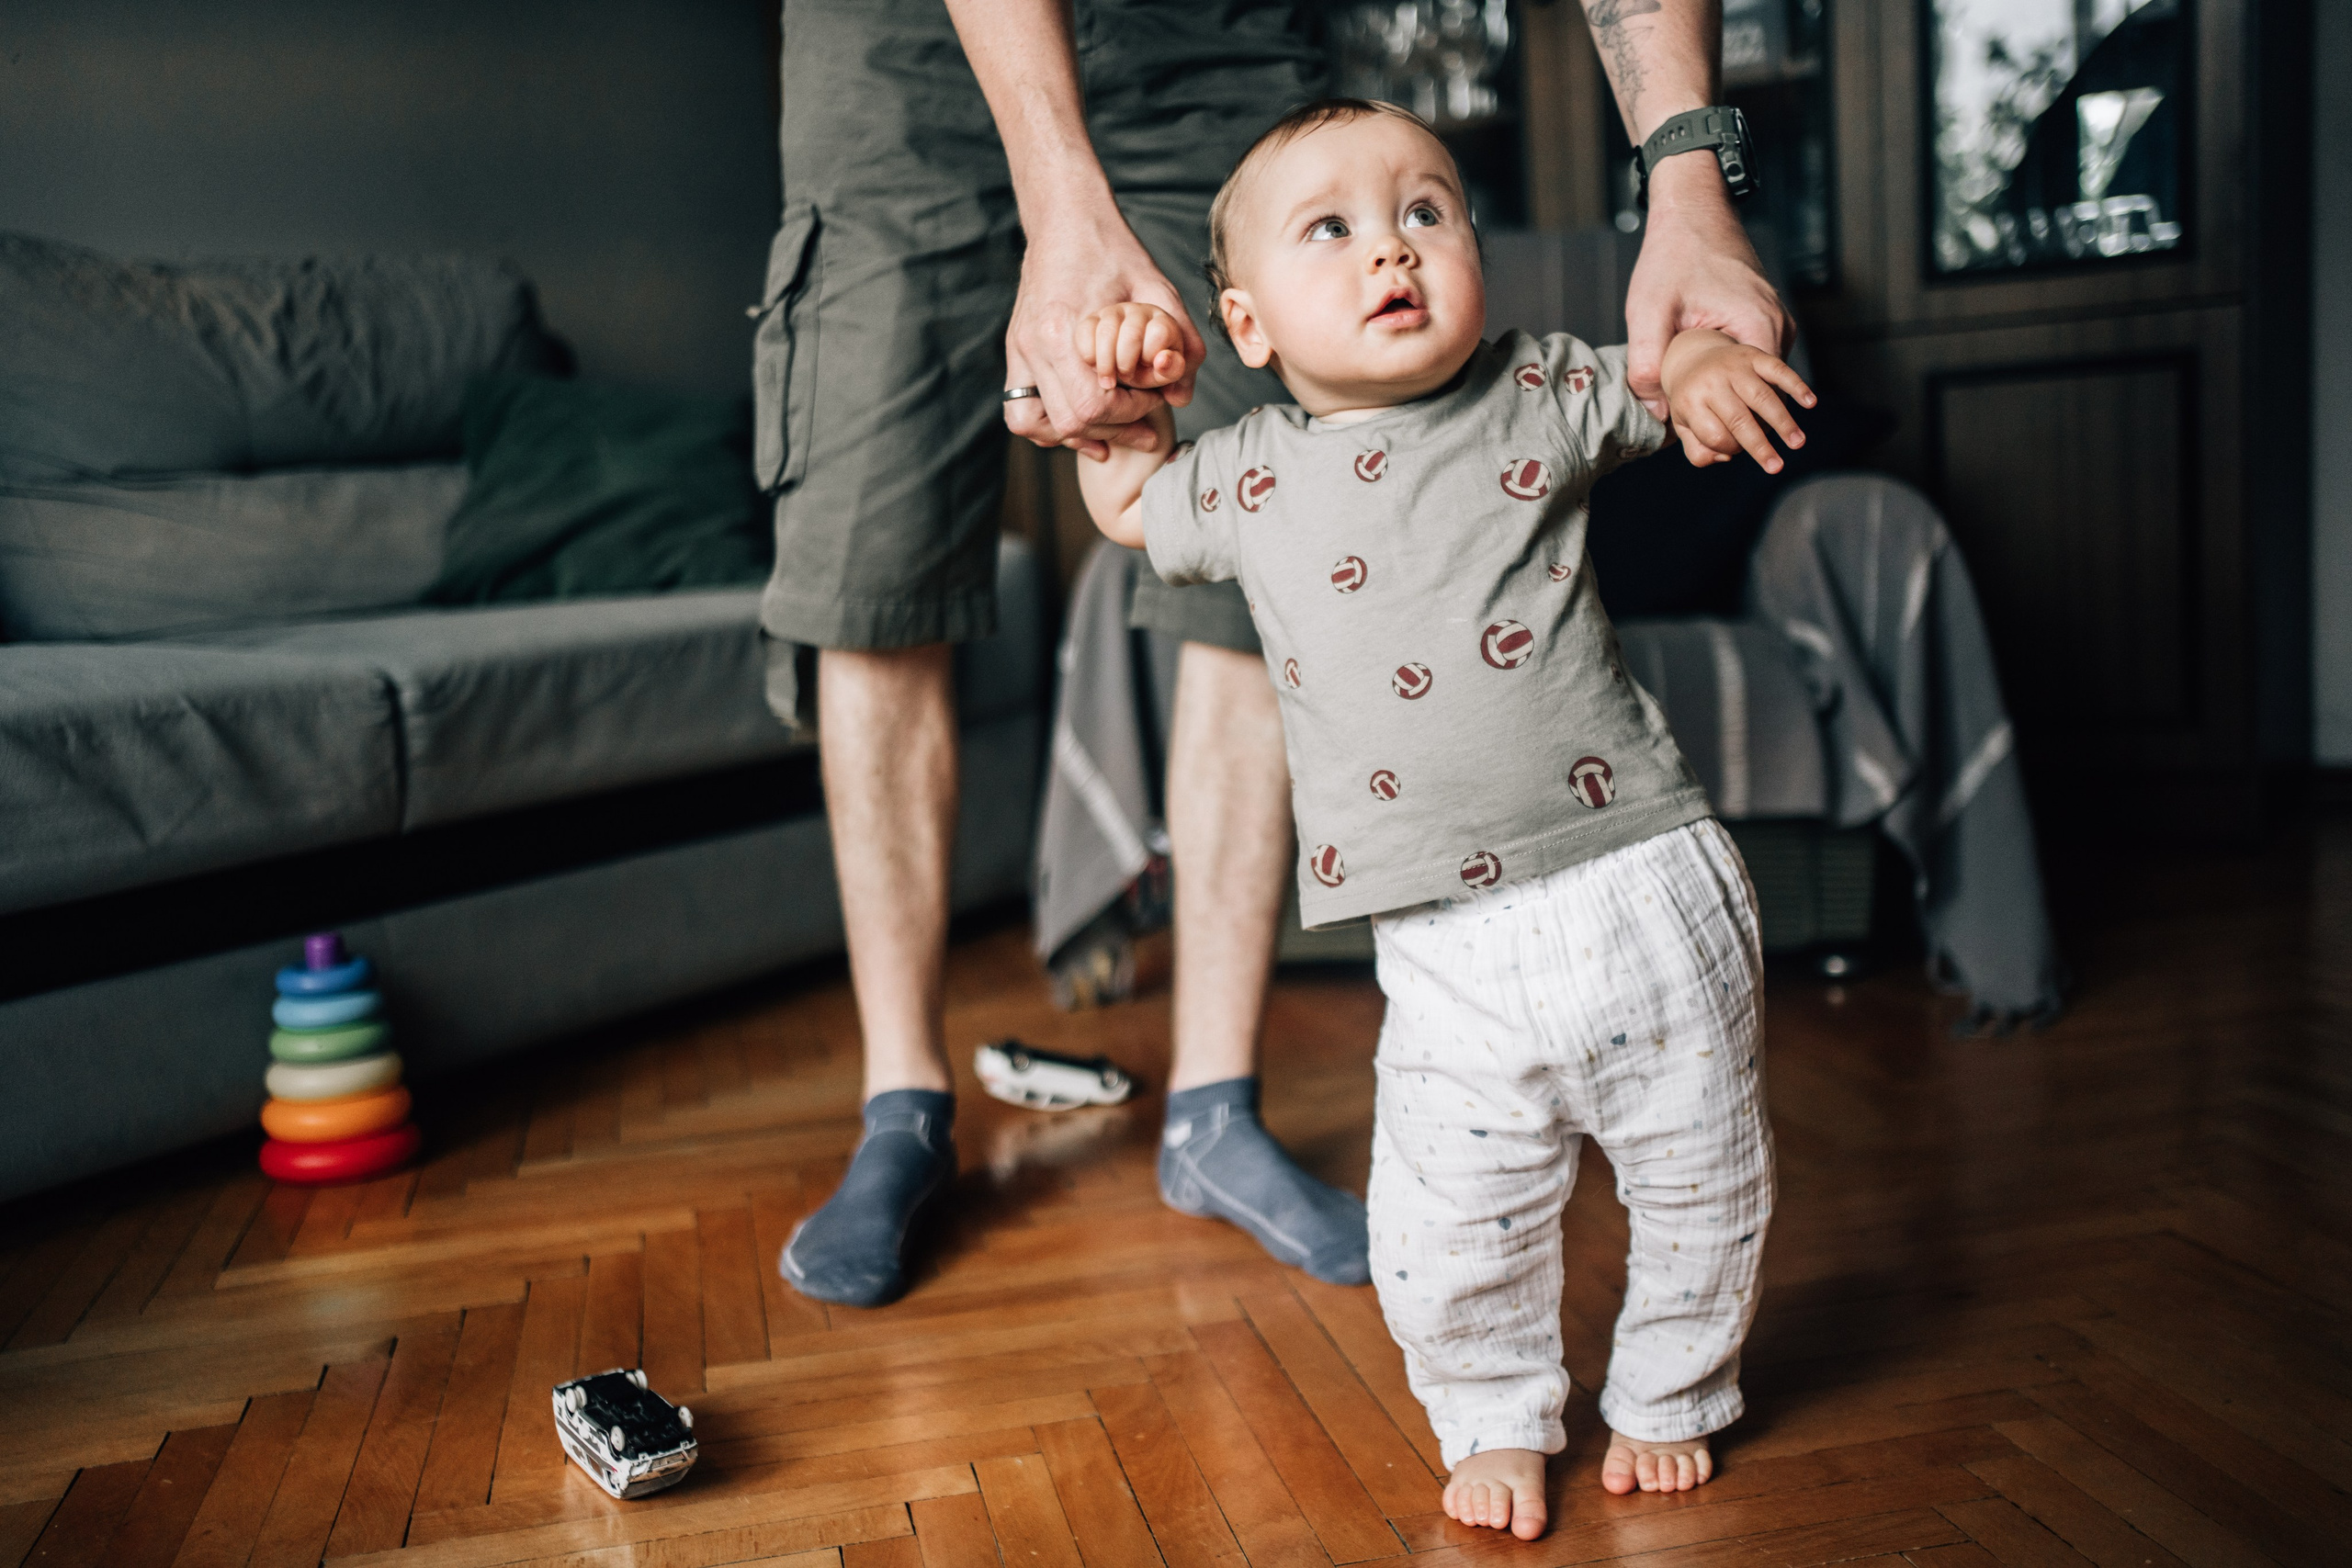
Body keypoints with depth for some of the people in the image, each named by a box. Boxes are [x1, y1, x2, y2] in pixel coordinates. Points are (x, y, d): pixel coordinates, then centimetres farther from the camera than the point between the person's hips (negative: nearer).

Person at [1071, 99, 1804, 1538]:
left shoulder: (1541, 395, 2)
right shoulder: (1252, 474, 6)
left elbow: (1664, 376, 18)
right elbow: (1129, 501, 25)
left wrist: (1703, 359, -5)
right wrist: (1119, 392, 7)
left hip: (1648, 888, 1)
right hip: (1456, 960, 0)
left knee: (1705, 1189, 14)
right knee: (1451, 1240, 1)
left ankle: (1670, 1395, 42)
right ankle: (1499, 1419, 33)